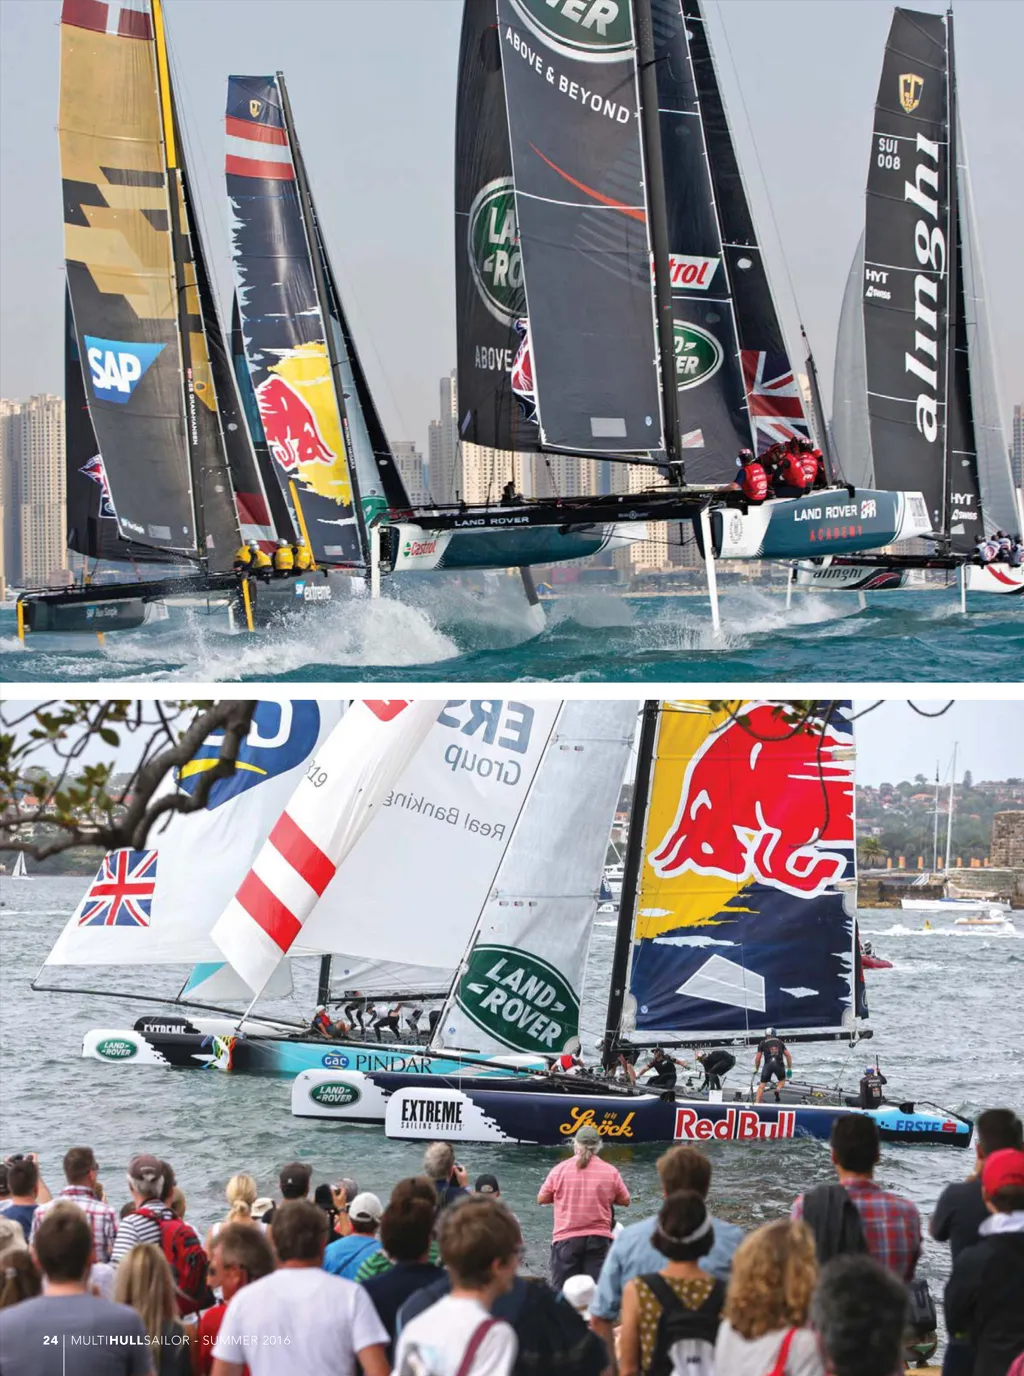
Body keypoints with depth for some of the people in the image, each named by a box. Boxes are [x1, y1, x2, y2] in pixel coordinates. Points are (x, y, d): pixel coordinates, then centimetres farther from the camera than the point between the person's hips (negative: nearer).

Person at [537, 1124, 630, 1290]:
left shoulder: (559, 1170, -2)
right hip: (599, 1239, 1)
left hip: (566, 1239, -1)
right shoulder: (610, 1172, -1)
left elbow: (541, 1199, 6)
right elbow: (625, 1201, 8)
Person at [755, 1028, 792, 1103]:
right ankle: (777, 1090, -4)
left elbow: (758, 1058, 12)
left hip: (768, 1064, -1)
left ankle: (757, 1103, -5)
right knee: (782, 1079, 26)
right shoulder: (780, 1042, 22)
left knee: (762, 1085, 6)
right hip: (779, 1064, 1)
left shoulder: (762, 1043, 17)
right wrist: (789, 1069, 22)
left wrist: (756, 1069, 25)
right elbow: (788, 1056, 17)